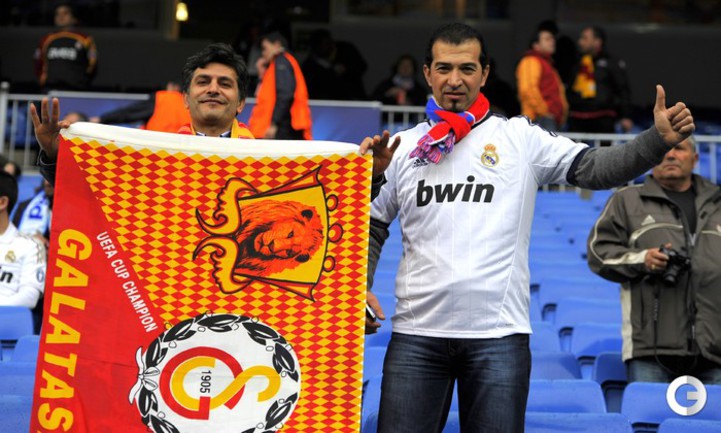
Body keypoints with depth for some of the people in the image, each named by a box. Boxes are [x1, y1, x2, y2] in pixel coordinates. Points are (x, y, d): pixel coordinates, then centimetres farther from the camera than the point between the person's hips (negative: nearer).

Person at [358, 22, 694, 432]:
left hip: (498, 336, -1)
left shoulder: (521, 138, 4)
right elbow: (371, 229, 14)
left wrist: (659, 139, -17)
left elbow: (594, 168, -4)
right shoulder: (402, 147, 9)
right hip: (417, 334, 2)